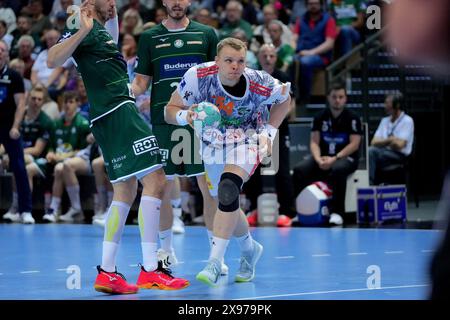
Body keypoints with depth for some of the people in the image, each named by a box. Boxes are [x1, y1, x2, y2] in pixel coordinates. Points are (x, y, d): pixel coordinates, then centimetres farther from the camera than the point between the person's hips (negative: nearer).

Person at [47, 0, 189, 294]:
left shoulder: (100, 30, 20)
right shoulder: (87, 29, -8)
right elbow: (53, 60, -23)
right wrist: (83, 30, -31)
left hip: (112, 116, 11)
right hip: (118, 112, -11)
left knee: (125, 192, 13)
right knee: (154, 179, -15)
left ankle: (107, 271, 13)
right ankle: (150, 270, -19)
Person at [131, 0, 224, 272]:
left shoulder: (207, 34, 8)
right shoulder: (150, 38, 9)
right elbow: (141, 82, 9)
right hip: (163, 122, 1)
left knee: (209, 186, -4)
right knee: (163, 188, 3)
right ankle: (166, 249, 17)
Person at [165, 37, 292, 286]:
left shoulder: (260, 84, -26)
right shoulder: (197, 76, -26)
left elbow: (284, 98, -3)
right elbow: (170, 110, -17)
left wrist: (269, 132, -10)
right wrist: (185, 116, -39)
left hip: (247, 139, -4)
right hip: (213, 142, 4)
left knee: (228, 189, -29)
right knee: (226, 204, 13)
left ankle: (214, 263, -28)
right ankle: (249, 249, 44)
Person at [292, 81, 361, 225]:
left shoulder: (352, 118, -3)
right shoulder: (320, 118, 8)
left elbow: (354, 144, -10)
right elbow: (314, 142, 5)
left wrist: (334, 158, -20)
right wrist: (318, 159, -16)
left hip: (346, 158, -4)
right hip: (324, 157, 4)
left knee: (337, 169, -40)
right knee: (300, 169, -22)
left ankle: (337, 212, -34)